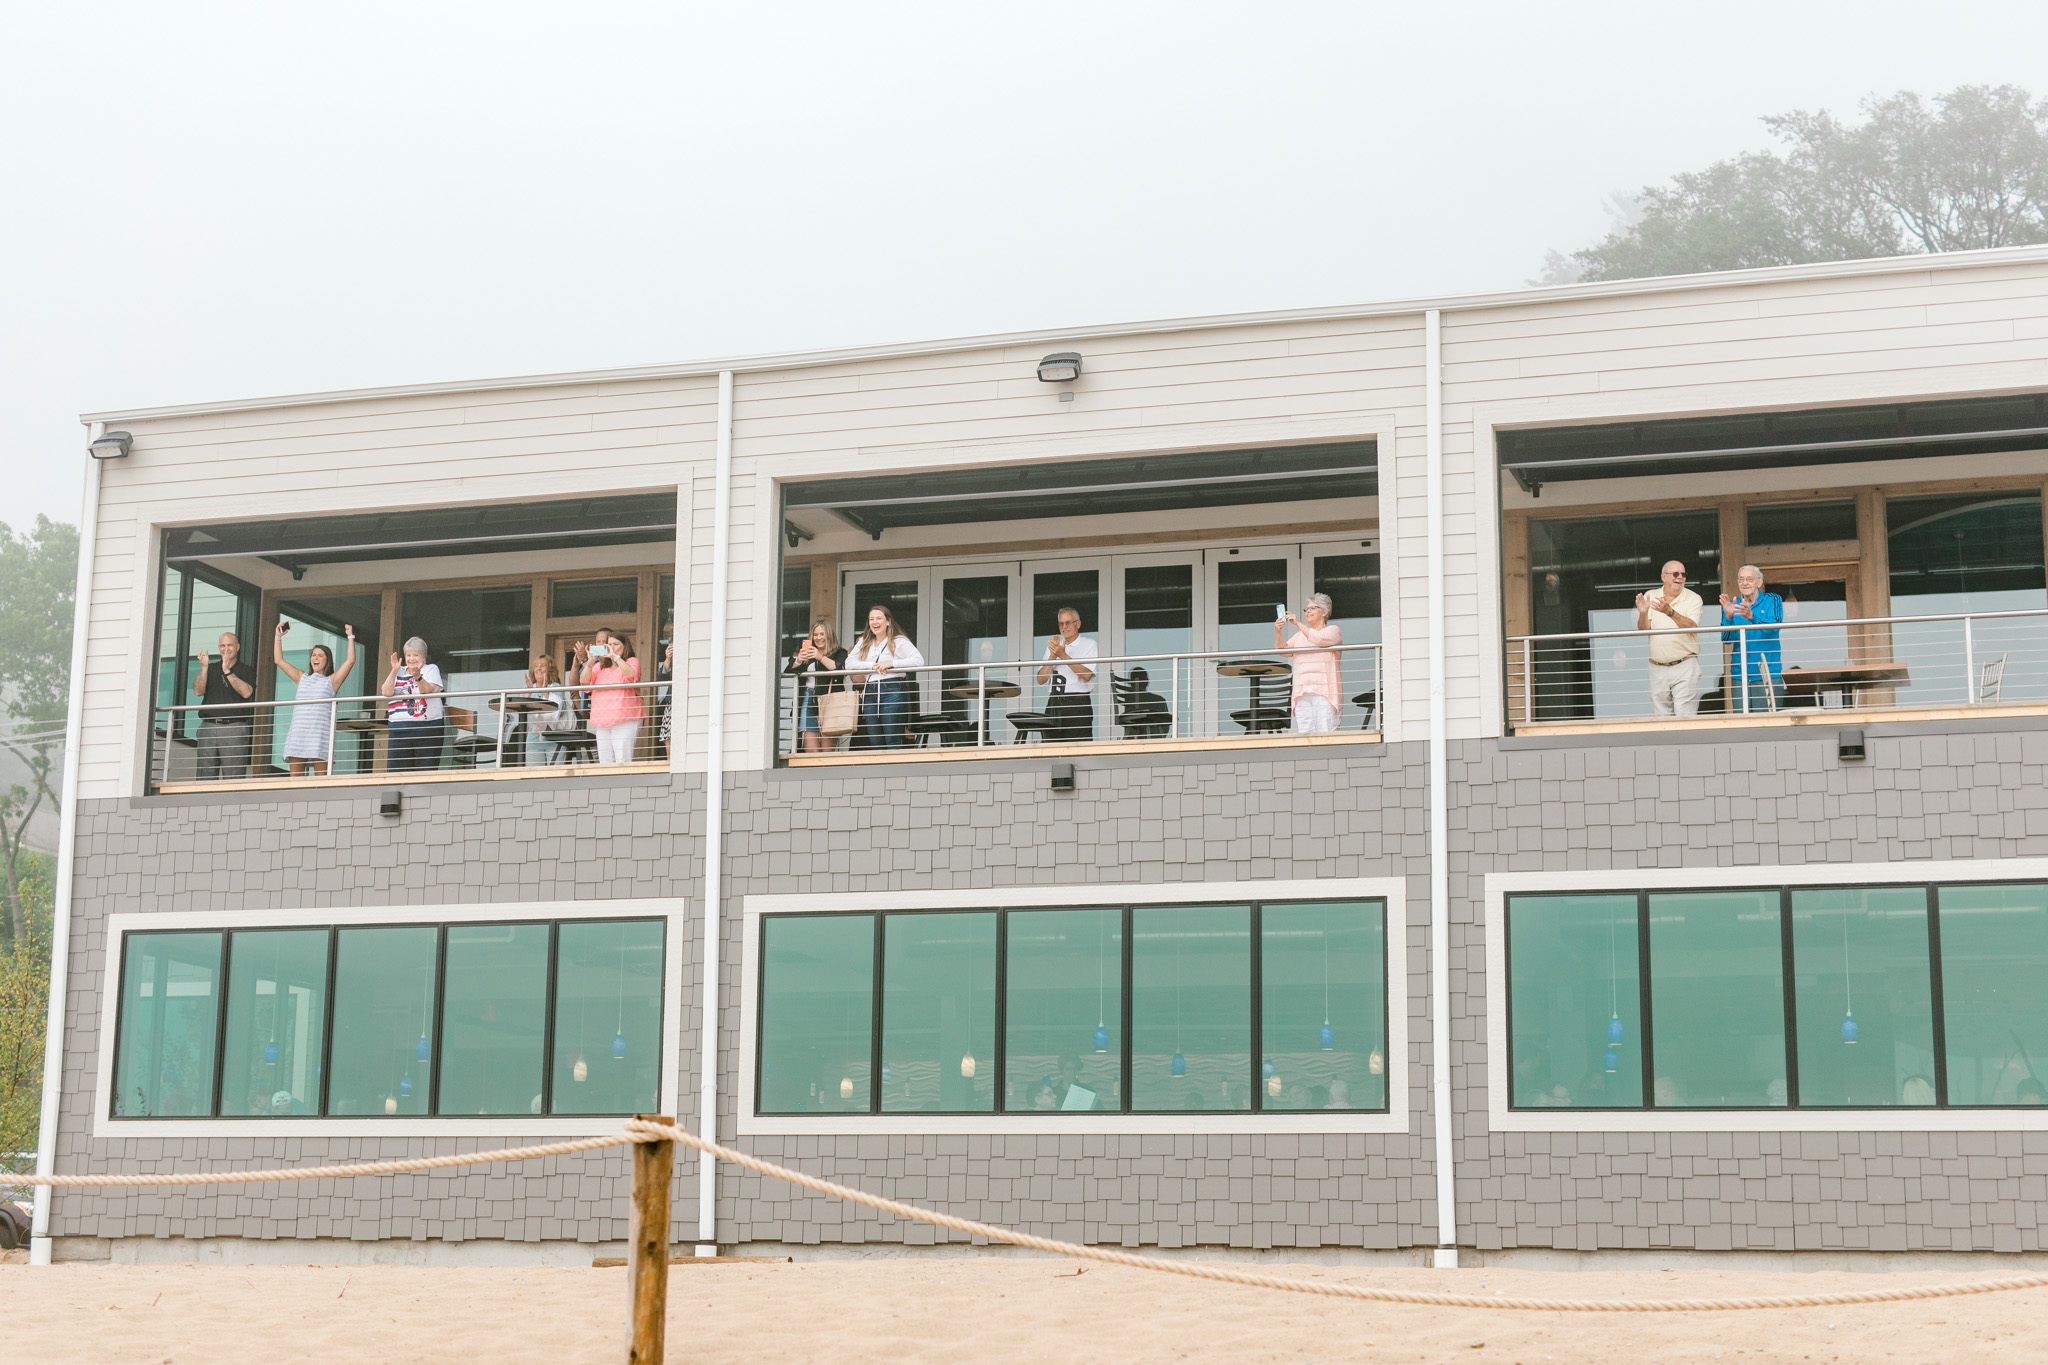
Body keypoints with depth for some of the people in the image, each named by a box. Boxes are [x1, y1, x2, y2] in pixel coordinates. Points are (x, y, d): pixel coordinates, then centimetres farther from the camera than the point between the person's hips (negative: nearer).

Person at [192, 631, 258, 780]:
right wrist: (204, 667, -7)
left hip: (234, 729, -3)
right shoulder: (211, 669, 19)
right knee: (206, 778, -2)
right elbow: (198, 691, 5)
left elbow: (246, 692, -8)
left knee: (233, 780, -10)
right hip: (208, 727, 3)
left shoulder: (247, 671, 10)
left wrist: (227, 672, -12)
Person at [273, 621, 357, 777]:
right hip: (298, 733, 4)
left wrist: (350, 637, 1)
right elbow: (279, 660, 24)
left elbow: (351, 660, 0)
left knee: (320, 779, -9)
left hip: (320, 734, -4)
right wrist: (278, 637, 21)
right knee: (295, 778, -3)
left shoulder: (332, 680, 11)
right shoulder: (302, 678, 22)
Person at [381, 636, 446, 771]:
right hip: (399, 729, 3)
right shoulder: (399, 672, 17)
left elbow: (429, 691, -10)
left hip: (427, 729, -3)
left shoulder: (431, 669, 9)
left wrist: (417, 677, -26)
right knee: (398, 771, -4)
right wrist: (394, 671, -9)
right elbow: (386, 692, 1)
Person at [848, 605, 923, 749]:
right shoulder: (864, 642, 20)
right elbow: (849, 663, 7)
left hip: (892, 692, -6)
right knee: (875, 744, 3)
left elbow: (919, 660, -10)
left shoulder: (899, 641, 3)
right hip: (870, 693, 6)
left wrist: (891, 663, -15)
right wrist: (872, 666, -7)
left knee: (893, 743, -9)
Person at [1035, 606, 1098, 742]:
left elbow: (1087, 675, -11)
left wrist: (1063, 655, -14)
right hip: (1054, 704, 4)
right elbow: (1041, 680, 9)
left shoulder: (1089, 645, 5)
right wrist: (1053, 656, -5)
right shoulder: (1053, 645, 18)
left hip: (1078, 705, -4)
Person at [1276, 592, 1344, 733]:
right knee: (1304, 734, -5)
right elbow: (1282, 650, 13)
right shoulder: (1300, 635, 26)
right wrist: (1278, 633, -5)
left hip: (1324, 691, -4)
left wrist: (1298, 623, -10)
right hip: (1302, 692, 4)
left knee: (1325, 733, -11)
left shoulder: (1334, 630, 11)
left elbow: (1319, 639, -10)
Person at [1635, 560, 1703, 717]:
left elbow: (1691, 627, -14)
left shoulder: (1693, 599, 2)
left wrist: (1670, 612, -27)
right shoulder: (1650, 597, 9)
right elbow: (1643, 629, 1)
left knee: (1684, 717, -10)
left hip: (1684, 667, -3)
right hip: (1657, 668, 3)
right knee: (1660, 717, 5)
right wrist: (1643, 613, -20)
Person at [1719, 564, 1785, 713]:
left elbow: (1774, 626, -14)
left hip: (1768, 674, -2)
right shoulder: (1732, 605, 11)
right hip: (1740, 676, 2)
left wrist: (1751, 617, -31)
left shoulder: (1772, 601, 5)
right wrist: (1728, 616, -18)